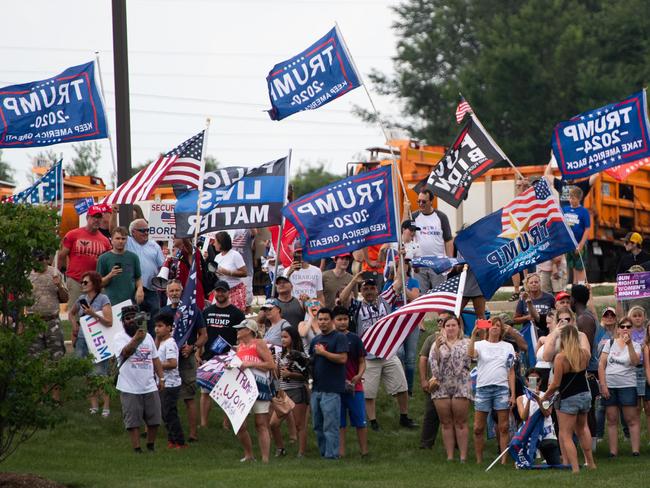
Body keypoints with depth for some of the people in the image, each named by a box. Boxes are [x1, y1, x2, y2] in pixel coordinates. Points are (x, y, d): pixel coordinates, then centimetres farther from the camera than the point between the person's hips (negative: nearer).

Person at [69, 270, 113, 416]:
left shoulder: (103, 299, -6)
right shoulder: (82, 299, 11)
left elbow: (109, 322, -13)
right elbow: (71, 313, 30)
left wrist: (93, 314, -22)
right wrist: (75, 326, 13)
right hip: (82, 341, 6)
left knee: (100, 375, -8)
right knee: (88, 376, 8)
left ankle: (106, 407, -3)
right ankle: (94, 406, 15)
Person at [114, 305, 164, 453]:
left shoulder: (147, 336, 15)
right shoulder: (120, 337, -3)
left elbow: (155, 359, 18)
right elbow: (125, 352, -23)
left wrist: (161, 377, 10)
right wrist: (137, 338, -35)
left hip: (150, 387, 5)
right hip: (130, 389, -5)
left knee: (154, 419, 6)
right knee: (133, 421, -2)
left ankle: (151, 446, 22)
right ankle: (137, 449, 4)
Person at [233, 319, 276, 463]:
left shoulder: (259, 344, -5)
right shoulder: (239, 346, 15)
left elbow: (271, 365, -12)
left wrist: (250, 364, -18)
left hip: (259, 387, -7)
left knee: (261, 425, -5)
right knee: (238, 424, 2)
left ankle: (265, 459, -5)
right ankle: (248, 455, 17)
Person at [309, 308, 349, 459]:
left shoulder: (339, 338, -5)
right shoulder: (315, 340, 18)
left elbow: (342, 358, -16)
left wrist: (323, 352, -13)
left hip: (331, 390, -8)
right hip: (316, 388, 8)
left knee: (330, 425, -8)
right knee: (317, 425, 11)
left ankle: (331, 455, -6)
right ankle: (323, 452, 19)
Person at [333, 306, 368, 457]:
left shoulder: (354, 339, 2)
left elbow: (362, 361, 4)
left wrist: (359, 375, -15)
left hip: (354, 386, -1)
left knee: (360, 421, 1)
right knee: (339, 422, 6)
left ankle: (364, 451, 7)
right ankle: (340, 452, 11)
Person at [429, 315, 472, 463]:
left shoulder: (466, 343, 8)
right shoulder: (437, 344, 13)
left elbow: (472, 355, -10)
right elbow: (432, 362, 2)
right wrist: (437, 346, -11)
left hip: (461, 386, -2)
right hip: (441, 387, 2)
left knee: (460, 422, -2)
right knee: (446, 423, 3)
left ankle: (463, 456, -1)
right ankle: (449, 456, 6)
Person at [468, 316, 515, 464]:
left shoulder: (508, 347, 13)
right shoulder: (480, 345, 8)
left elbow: (511, 372, 11)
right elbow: (470, 354, -16)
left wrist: (513, 394, 4)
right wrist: (473, 335, -22)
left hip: (502, 388, 1)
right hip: (483, 388, -1)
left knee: (503, 427, -3)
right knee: (478, 428, 0)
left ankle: (504, 460, 0)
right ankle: (479, 460, 10)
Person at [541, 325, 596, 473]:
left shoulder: (560, 358, -20)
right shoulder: (585, 353, -5)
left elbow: (556, 384, -17)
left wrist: (545, 396, 1)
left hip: (568, 399, -6)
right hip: (585, 395, 6)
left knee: (566, 435, 4)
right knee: (582, 428, 29)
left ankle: (575, 468, -3)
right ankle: (590, 462, 32)